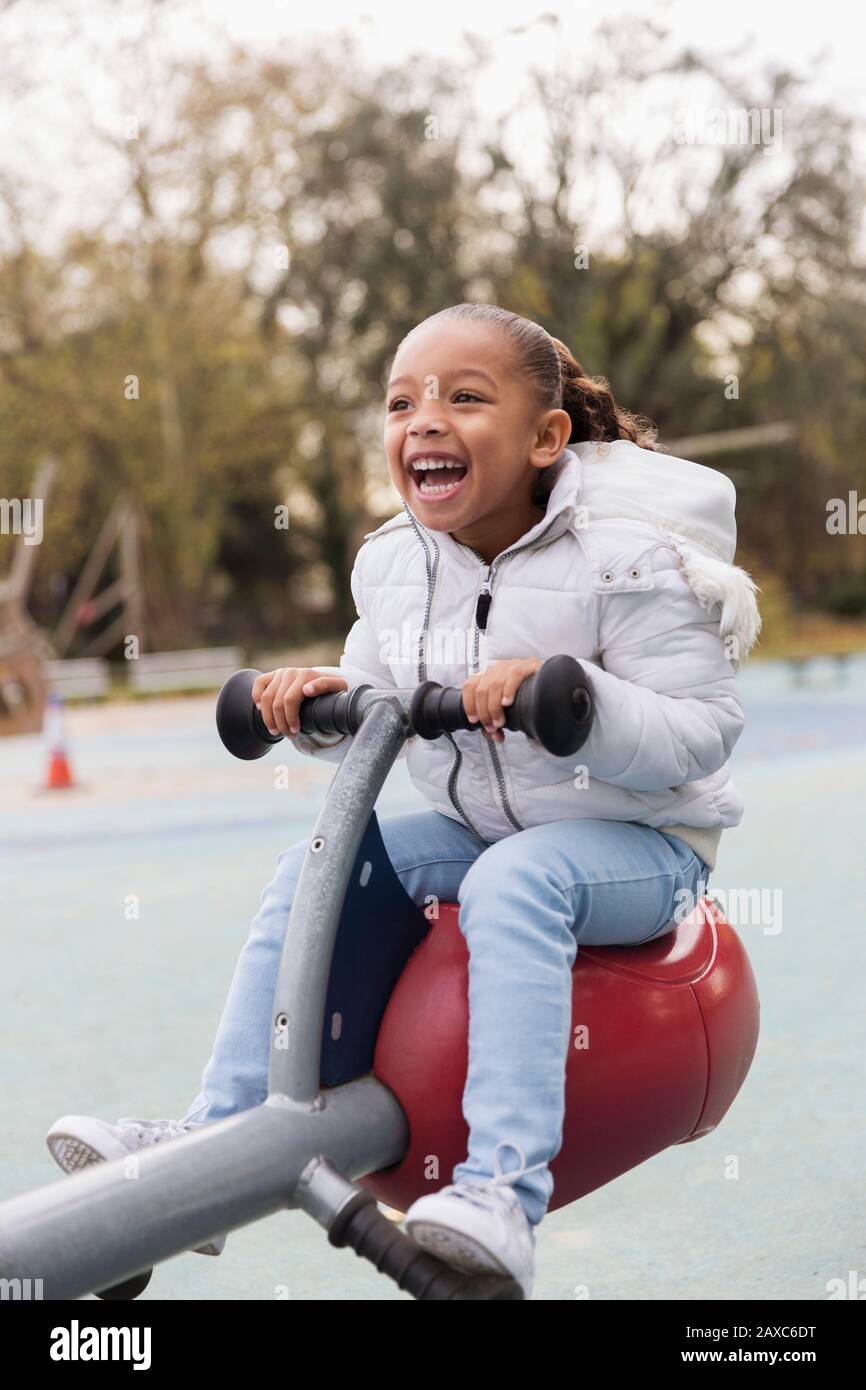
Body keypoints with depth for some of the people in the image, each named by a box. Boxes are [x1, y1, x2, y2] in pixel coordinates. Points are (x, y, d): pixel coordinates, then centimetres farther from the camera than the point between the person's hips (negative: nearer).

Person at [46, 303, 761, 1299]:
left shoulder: (627, 560, -19)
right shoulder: (392, 564, 0)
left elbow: (702, 732, -22)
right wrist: (327, 703, -10)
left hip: (640, 843, -7)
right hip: (476, 827, 7)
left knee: (513, 882, -35)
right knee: (314, 866, -7)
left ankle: (502, 1191, -38)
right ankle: (216, 1141, -5)